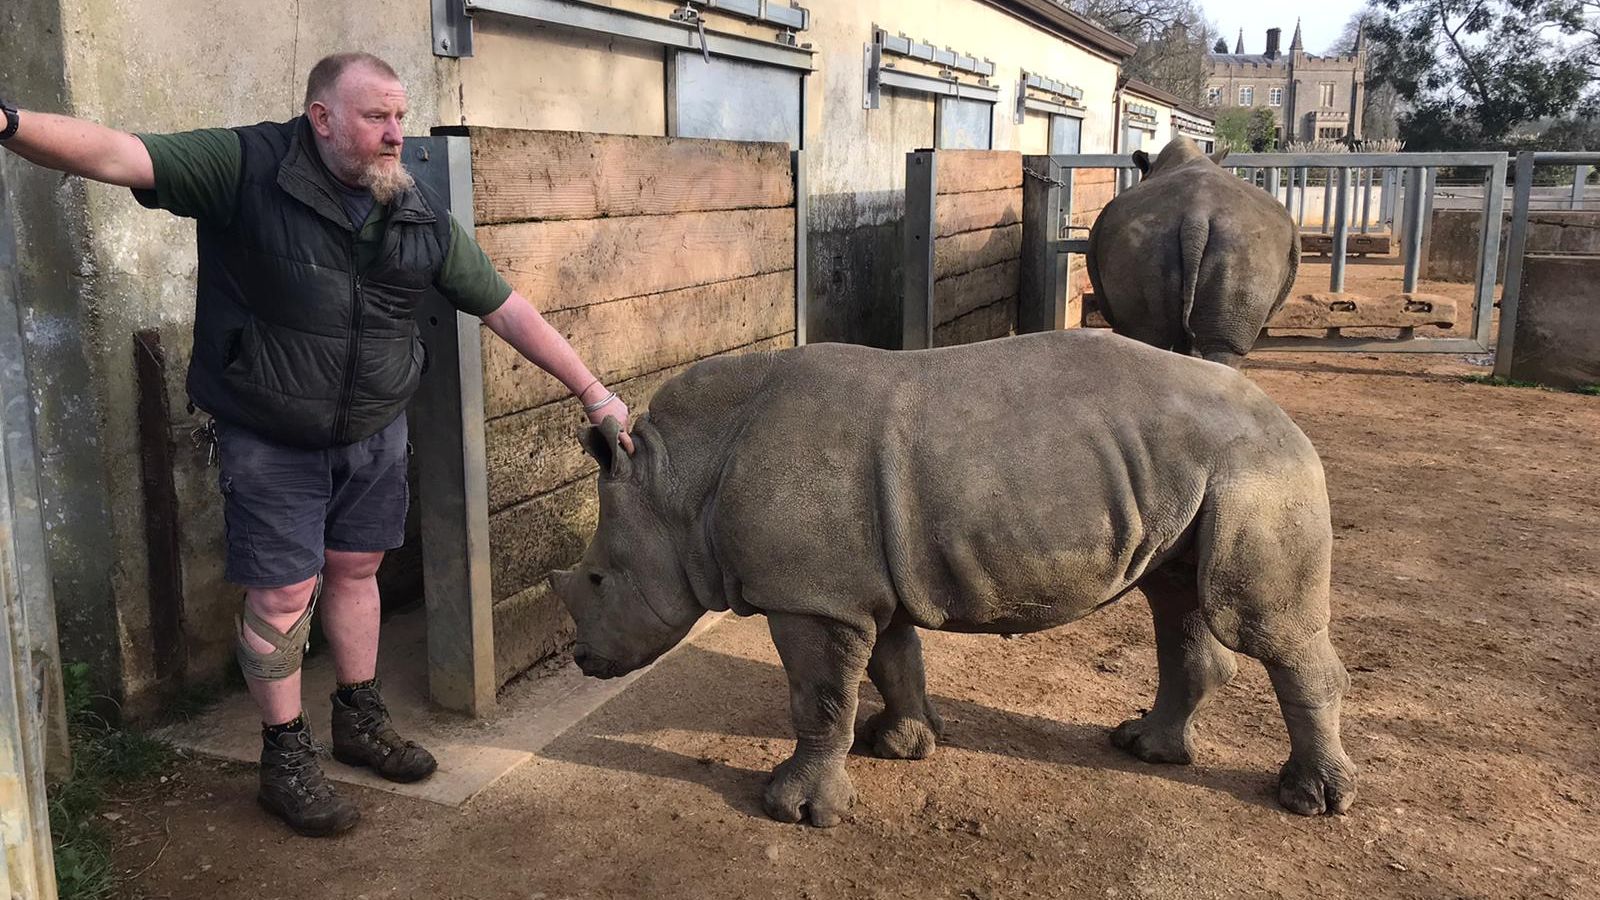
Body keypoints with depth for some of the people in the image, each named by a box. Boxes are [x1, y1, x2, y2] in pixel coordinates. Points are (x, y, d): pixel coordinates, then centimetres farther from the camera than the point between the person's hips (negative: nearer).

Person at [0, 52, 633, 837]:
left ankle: (360, 720, 35)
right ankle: (285, 759, 20)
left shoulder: (423, 218, -5)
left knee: (355, 569, 16)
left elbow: (506, 308, -2)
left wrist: (593, 392, -1)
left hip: (375, 432, 4)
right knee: (282, 594, 2)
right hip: (270, 441, -4)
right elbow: (118, 155, -27)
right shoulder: (246, 168, -17)